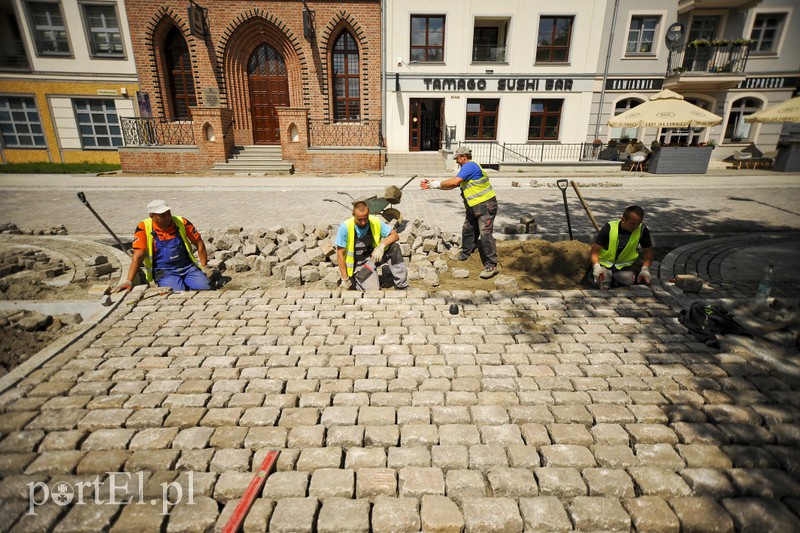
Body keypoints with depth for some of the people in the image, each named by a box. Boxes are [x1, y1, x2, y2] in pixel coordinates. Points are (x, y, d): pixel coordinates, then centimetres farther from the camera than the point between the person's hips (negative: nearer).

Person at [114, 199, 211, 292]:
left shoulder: (181, 223, -3)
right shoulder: (144, 228, -8)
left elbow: (199, 243, 7)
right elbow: (138, 256, -11)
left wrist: (204, 267, 4)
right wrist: (129, 281, -20)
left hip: (187, 267, 2)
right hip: (164, 272, -2)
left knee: (204, 288, -21)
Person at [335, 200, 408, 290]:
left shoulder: (375, 222, -13)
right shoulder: (345, 227, -22)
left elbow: (395, 235, -7)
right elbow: (340, 254, -16)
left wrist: (381, 246, -27)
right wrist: (345, 279, -15)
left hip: (372, 256, 4)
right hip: (357, 264, -3)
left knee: (394, 247, -21)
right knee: (373, 290, -22)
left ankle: (402, 286, -12)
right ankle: (354, 280, 12)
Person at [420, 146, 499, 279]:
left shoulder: (470, 166, -16)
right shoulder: (467, 168, 17)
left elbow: (454, 182, -26)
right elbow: (451, 186, 16)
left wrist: (438, 184, -11)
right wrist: (432, 185, 11)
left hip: (486, 205, -11)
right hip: (474, 206, 11)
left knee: (485, 234, -13)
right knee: (467, 230, 17)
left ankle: (492, 265, -11)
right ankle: (465, 255, 33)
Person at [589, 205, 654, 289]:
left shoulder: (642, 230, -10)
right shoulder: (609, 228, -16)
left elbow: (648, 251, 3)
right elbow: (594, 250, -14)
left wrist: (645, 269, -13)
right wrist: (596, 266, -31)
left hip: (626, 266, 3)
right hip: (605, 264, -3)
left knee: (627, 279, -24)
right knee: (603, 285, -26)